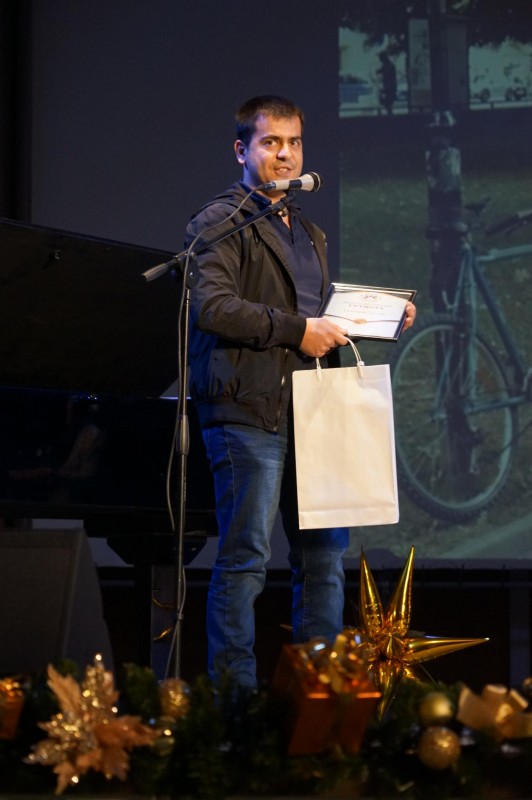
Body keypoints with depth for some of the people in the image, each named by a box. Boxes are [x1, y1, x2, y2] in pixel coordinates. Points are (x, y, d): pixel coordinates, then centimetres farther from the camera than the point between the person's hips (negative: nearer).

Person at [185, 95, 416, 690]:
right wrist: (296, 329, -17)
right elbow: (212, 305, -16)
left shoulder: (308, 234, 25)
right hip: (248, 412, -8)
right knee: (246, 557, -7)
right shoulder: (221, 222, -2)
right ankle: (234, 692, -2)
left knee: (325, 551, 7)